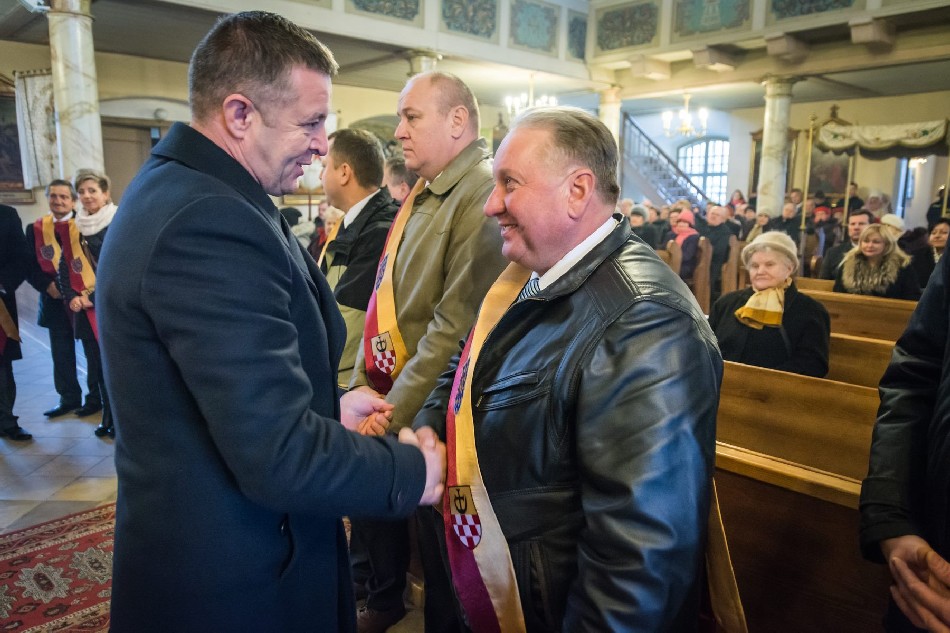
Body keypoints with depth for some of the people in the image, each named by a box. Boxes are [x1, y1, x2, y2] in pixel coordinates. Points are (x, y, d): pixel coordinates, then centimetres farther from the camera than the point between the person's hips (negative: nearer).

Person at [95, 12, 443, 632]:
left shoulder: (175, 188, 4)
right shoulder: (211, 224, -28)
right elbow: (280, 458, -29)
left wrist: (326, 408, 9)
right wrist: (411, 470, -16)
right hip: (235, 581, -9)